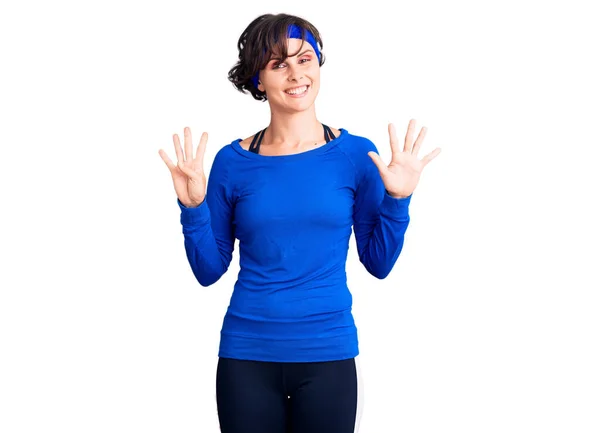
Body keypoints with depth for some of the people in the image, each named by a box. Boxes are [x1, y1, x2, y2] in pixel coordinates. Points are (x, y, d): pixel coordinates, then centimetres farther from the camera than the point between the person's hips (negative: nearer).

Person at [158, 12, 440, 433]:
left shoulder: (356, 154, -2)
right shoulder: (233, 161, -1)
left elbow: (379, 263, 2)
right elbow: (209, 270, 4)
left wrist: (397, 199, -11)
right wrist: (193, 207, -10)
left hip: (328, 354, 0)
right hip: (246, 354, 0)